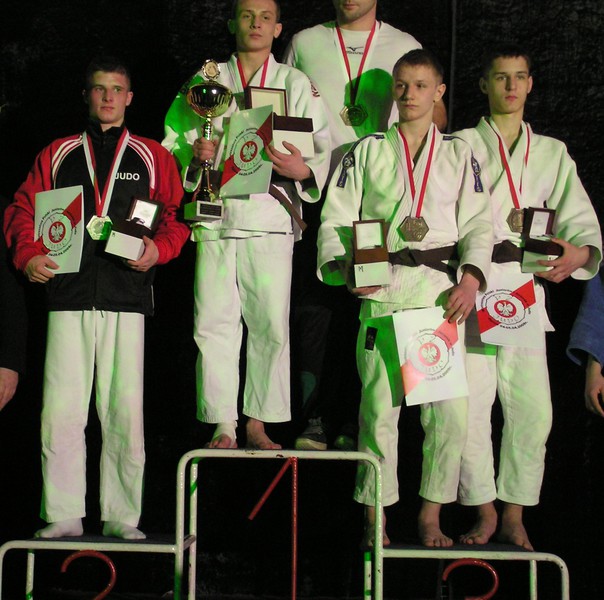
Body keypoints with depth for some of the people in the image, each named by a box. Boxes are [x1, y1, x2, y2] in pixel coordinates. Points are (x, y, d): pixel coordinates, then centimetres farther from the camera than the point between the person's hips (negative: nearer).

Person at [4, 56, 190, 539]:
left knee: (125, 413, -4)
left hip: (126, 298, -1)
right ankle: (63, 516, 3)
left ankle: (122, 518, 4)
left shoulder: (152, 157, 15)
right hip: (68, 296, 1)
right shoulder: (57, 155, 18)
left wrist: (158, 249, -9)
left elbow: (176, 215, 10)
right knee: (61, 412, -5)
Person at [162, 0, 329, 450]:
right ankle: (223, 425, 5)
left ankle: (258, 422, 10)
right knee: (215, 323, -3)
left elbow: (322, 147, 4)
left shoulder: (296, 84, 13)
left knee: (271, 325, -3)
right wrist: (193, 155, -10)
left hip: (271, 216, 0)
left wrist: (303, 169, -18)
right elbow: (173, 142, 13)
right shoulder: (206, 80, 15)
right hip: (215, 214, 1)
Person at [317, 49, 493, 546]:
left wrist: (470, 279, -10)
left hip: (441, 292, 1)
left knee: (450, 410, -4)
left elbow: (478, 224, 7)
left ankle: (431, 518, 10)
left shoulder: (458, 154, 14)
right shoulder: (367, 152, 12)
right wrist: (344, 268, -13)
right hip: (382, 291, -1)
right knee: (379, 407, -2)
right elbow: (336, 220, 6)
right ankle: (374, 518, 10)